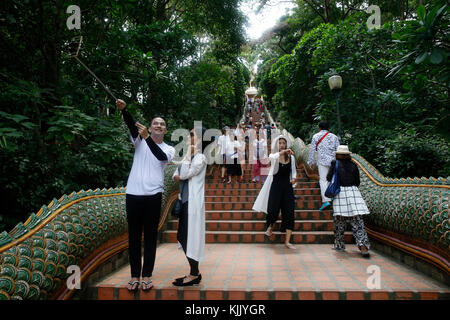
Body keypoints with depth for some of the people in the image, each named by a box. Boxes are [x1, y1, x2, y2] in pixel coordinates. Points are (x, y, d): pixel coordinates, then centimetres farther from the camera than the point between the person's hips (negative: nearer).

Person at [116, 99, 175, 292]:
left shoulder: (169, 149, 10)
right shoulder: (140, 141, 10)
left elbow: (162, 157, -13)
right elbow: (131, 125, -9)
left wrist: (147, 138, -23)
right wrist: (123, 110, -28)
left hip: (153, 195, 0)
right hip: (133, 194, 1)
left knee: (150, 236, 5)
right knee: (134, 236, 7)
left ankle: (147, 275, 14)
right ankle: (135, 275, 18)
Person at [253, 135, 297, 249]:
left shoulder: (291, 157, 6)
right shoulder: (273, 156, -1)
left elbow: (293, 171, 15)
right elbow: (273, 157, -26)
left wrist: (293, 178, -6)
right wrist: (283, 152, -43)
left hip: (287, 187, 2)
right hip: (276, 186, -2)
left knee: (289, 212, -4)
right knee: (273, 211, -10)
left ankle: (287, 241, 4)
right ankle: (270, 226, 28)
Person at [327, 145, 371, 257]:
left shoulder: (335, 163, -2)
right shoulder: (353, 165, 7)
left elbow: (329, 178, 1)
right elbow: (357, 182, 10)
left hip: (340, 192, -2)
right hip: (353, 192, 2)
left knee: (339, 222, 9)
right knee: (357, 221, 0)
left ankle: (340, 245, 18)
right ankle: (363, 246, -7)